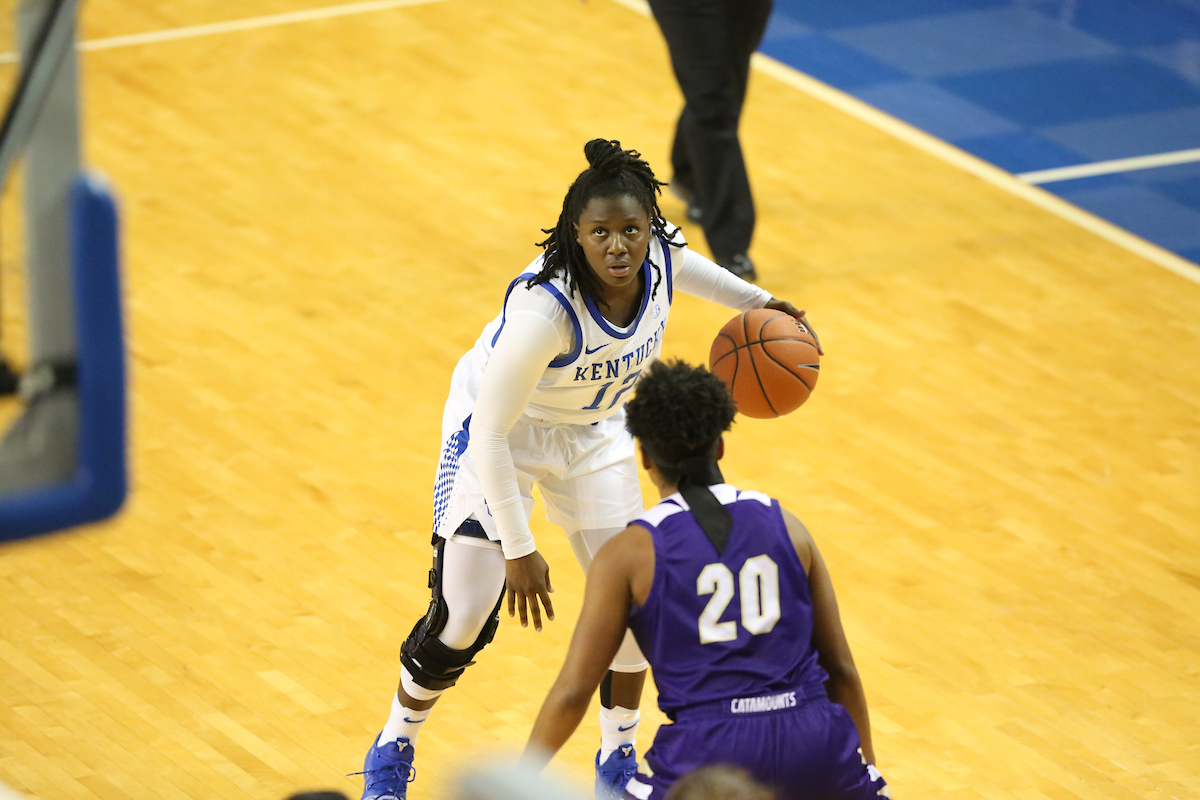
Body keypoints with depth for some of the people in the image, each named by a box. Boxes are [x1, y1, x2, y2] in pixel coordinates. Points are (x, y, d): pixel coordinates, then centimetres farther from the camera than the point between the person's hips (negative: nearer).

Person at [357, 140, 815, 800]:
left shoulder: (656, 255, -23)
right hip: (499, 430, -6)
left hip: (592, 432, 6)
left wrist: (754, 300, 9)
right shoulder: (544, 308, -40)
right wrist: (518, 549, -27)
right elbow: (490, 434, -32)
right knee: (462, 620, -7)